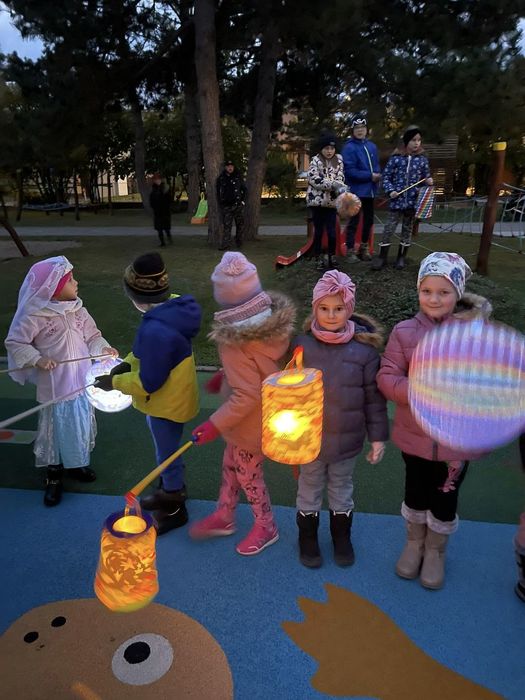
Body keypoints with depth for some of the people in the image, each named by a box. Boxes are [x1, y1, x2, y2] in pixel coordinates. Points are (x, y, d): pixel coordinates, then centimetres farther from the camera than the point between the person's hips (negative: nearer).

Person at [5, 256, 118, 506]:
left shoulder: (77, 309, -1)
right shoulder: (35, 315, -17)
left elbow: (92, 335, 8)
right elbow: (14, 342, -10)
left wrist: (103, 347, -11)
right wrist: (37, 359, -22)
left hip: (82, 380, 5)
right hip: (55, 385, -5)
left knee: (81, 424, 18)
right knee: (57, 427, 7)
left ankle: (76, 464, 40)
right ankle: (54, 474, 27)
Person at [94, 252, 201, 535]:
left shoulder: (156, 331, -37)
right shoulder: (173, 308, -8)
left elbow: (148, 382, -28)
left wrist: (115, 382, -13)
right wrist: (127, 363, -2)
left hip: (167, 404, -9)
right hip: (171, 397, 9)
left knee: (168, 455, 14)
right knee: (167, 452, 28)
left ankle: (175, 509, 37)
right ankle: (170, 491, 52)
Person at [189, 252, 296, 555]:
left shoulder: (235, 344, -34)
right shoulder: (274, 319, -13)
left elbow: (247, 396, -30)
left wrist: (214, 425, -20)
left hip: (251, 425, -7)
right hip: (269, 412, 8)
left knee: (248, 476, 18)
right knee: (231, 466, 26)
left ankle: (266, 528, 42)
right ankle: (224, 517, 47)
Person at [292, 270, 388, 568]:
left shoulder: (364, 348, -13)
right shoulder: (302, 345, -13)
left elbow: (374, 397, -6)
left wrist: (378, 437, -3)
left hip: (347, 440, 0)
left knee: (342, 490, 23)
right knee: (310, 490, 20)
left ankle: (342, 537, 47)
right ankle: (308, 538, 44)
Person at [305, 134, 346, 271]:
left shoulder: (338, 160, 9)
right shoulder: (315, 160, -1)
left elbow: (340, 178, 3)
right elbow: (314, 180, -12)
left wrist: (340, 188, -19)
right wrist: (333, 184, -19)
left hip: (332, 201, 2)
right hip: (317, 200, -2)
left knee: (332, 232, -1)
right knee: (318, 231, 4)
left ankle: (332, 258, 14)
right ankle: (318, 259, 15)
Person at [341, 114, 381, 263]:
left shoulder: (372, 146, 7)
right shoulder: (349, 147, -11)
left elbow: (376, 166, 14)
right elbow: (350, 171, -18)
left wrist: (377, 175, -9)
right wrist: (370, 176, -17)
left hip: (369, 190, 6)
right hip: (356, 190, -6)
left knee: (369, 219, 14)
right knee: (354, 220, -2)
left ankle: (364, 248, 29)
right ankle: (350, 251, 6)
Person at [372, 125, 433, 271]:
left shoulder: (422, 159, 4)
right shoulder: (396, 157, -2)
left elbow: (425, 177, 14)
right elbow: (386, 176, 2)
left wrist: (428, 181, -8)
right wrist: (390, 191, -11)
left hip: (413, 200, 2)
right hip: (397, 200, -2)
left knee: (407, 229, 10)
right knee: (389, 228, -2)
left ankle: (401, 257, 22)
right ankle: (382, 256, 10)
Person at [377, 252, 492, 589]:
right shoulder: (405, 332, -9)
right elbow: (387, 377, -9)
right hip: (415, 434, 1)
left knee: (445, 498, 17)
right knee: (416, 493, 21)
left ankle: (436, 551, 44)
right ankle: (415, 542, 48)